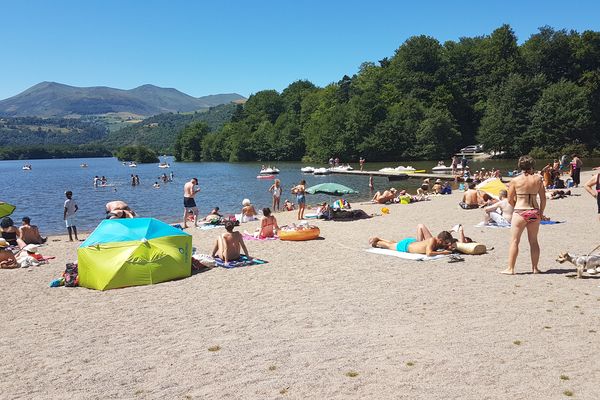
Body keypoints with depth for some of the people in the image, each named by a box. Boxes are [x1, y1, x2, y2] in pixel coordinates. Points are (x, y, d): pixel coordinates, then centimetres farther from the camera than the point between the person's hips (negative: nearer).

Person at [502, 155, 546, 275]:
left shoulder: (515, 180, -5)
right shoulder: (538, 179, 1)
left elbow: (510, 200, 0)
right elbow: (543, 199, 2)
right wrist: (541, 212, 14)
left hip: (520, 212, -3)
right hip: (535, 212, 3)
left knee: (514, 241, 3)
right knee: (534, 241, 13)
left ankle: (510, 268, 3)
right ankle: (535, 268, 19)